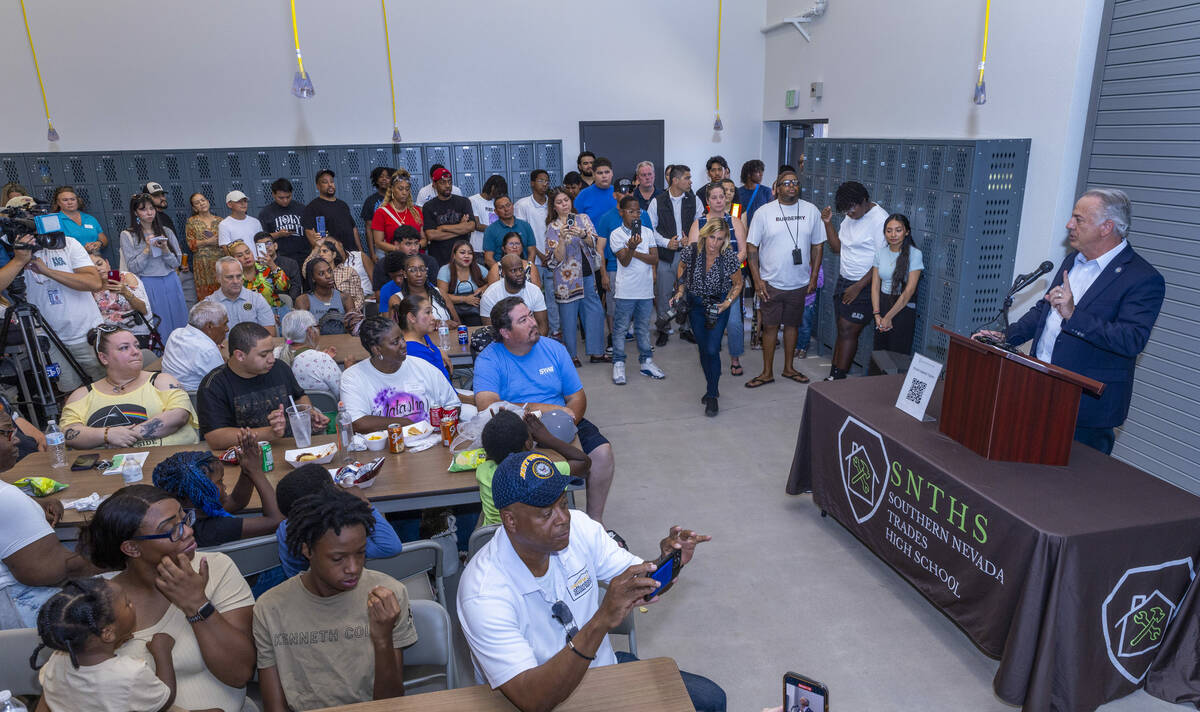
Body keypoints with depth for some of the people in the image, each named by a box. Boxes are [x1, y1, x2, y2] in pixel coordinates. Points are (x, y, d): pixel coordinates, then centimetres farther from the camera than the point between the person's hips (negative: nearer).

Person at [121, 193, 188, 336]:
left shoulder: (167, 232, 8)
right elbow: (133, 268, -5)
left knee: (177, 322, 6)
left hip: (171, 283, 3)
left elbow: (176, 263, 4)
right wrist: (147, 248, -14)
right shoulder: (127, 235, 0)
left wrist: (165, 250, -13)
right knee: (156, 329, 1)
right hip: (148, 285, -3)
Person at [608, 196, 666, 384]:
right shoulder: (616, 234, -3)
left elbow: (655, 259, -2)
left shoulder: (648, 233, 8)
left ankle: (646, 362, 23)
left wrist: (634, 251, -12)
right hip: (625, 291, -3)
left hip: (646, 289, 4)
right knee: (620, 327, 1)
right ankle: (618, 364, 10)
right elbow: (624, 261, -13)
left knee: (644, 327, 13)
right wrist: (631, 247, -31)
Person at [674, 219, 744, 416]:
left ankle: (712, 396, 4)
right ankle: (712, 387, 30)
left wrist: (727, 302, -16)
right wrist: (681, 291, -4)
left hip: (719, 305, -2)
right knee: (703, 348, 10)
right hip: (695, 304, 3)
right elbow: (682, 268, 7)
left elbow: (738, 284, -4)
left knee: (712, 350, -11)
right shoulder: (690, 251, -17)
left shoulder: (729, 257, -20)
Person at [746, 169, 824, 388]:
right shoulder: (764, 212, -4)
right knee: (770, 326, 3)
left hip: (799, 283, 2)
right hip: (771, 283, -2)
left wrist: (814, 277, 4)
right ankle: (767, 372, 14)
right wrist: (757, 280, -8)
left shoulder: (811, 211, 2)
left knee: (792, 325, 13)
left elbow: (817, 246, 8)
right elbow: (752, 248, -3)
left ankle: (789, 368, 28)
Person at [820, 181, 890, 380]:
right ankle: (834, 376, 13)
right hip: (844, 281, 8)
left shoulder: (880, 220, -17)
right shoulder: (851, 218, 10)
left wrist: (858, 287, -18)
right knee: (843, 330, 9)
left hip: (863, 286, -8)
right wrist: (828, 223, 1)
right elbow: (837, 247, 13)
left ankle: (837, 377, 0)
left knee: (848, 331, -7)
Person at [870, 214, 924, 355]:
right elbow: (875, 286, 3)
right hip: (882, 304, 4)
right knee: (879, 351, 8)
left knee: (897, 354, -1)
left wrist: (888, 317, -15)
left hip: (903, 308, -4)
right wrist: (877, 314, -8)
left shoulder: (914, 254, -11)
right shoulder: (880, 253, 3)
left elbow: (909, 290, -15)